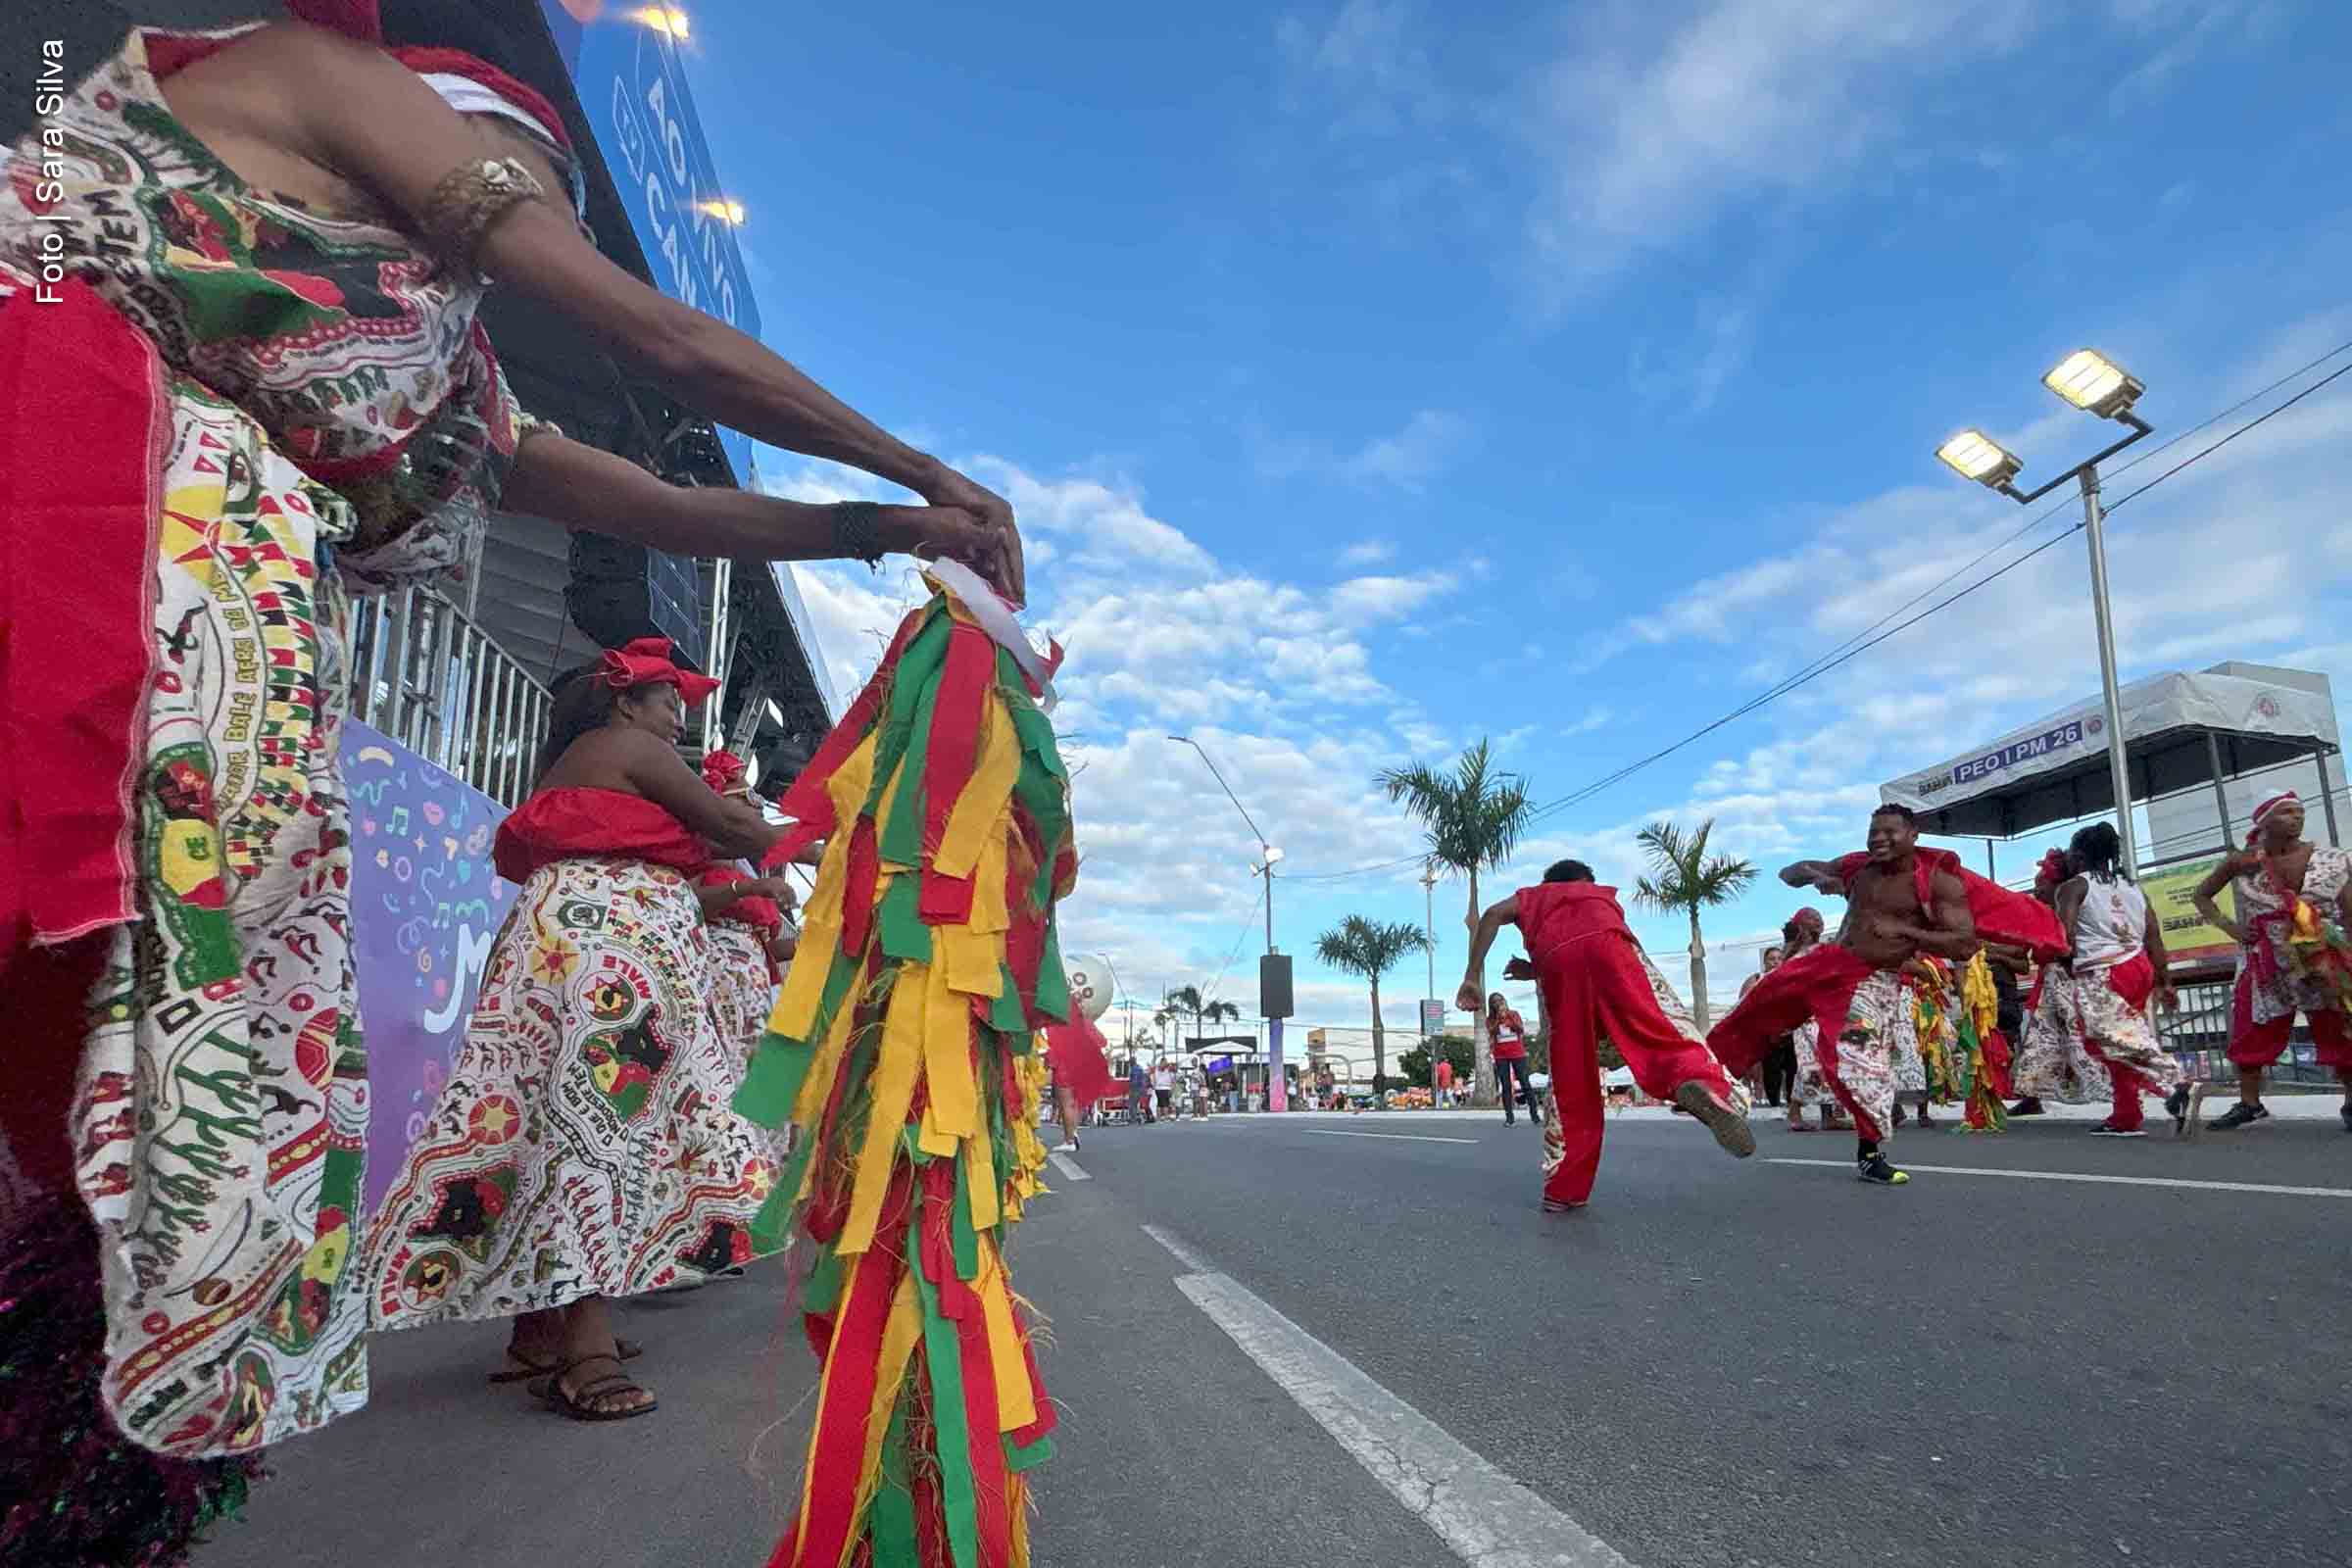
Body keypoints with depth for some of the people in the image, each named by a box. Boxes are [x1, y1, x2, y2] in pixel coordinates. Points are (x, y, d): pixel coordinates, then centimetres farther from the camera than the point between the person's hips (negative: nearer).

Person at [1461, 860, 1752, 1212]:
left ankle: (1564, 1188, 6)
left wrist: (1472, 977, 13)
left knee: (1571, 1080, 6)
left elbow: (1493, 915, 18)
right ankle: (1701, 1081, -46)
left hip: (1555, 954, 1)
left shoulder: (1531, 897, 39)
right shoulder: (1603, 894, 43)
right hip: (1604, 940, 0)